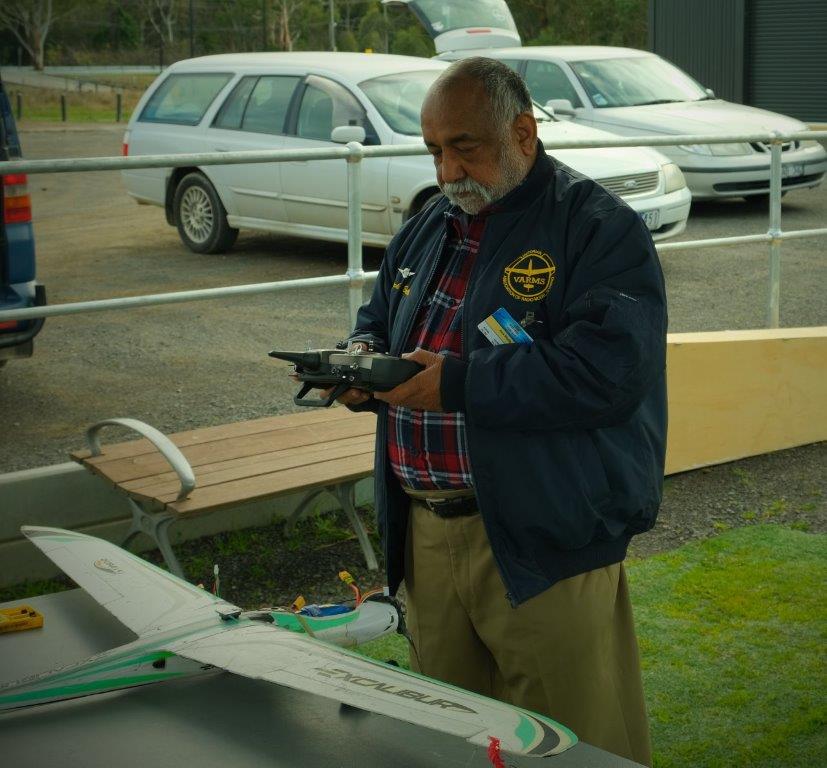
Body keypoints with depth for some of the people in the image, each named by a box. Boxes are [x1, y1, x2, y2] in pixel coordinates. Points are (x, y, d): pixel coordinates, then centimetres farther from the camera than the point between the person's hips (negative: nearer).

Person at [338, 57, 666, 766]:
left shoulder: (598, 228, -10)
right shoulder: (426, 231, 16)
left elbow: (610, 369, -24)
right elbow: (379, 319, 29)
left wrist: (460, 383, -23)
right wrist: (364, 358, 4)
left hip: (545, 547, -7)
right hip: (426, 538, 7)